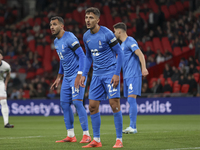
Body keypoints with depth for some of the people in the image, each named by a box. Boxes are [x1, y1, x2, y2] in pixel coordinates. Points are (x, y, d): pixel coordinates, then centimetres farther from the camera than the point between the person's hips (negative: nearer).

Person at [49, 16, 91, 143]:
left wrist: (79, 75, -26)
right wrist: (59, 78, 23)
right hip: (67, 77, 9)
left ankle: (86, 135, -11)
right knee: (64, 104, 5)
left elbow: (82, 56, -18)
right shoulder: (56, 42, 13)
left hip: (76, 75, -9)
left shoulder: (69, 38, -15)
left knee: (77, 102, -16)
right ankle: (71, 135, 11)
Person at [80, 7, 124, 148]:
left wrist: (116, 74, -16)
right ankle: (96, 140, 12)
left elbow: (120, 53, -9)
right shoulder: (86, 36, 6)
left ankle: (119, 140, -4)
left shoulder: (107, 33, -13)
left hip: (111, 72, -6)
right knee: (93, 106, 2)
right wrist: (84, 74, 12)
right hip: (97, 74, 6)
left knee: (114, 104, -11)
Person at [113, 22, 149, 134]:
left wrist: (144, 68, -31)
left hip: (134, 75, -9)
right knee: (130, 101, 7)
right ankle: (132, 127, 8)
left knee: (131, 99, -15)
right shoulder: (122, 44, 19)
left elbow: (140, 54, -20)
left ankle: (132, 127, -18)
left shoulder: (130, 41, -9)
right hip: (127, 76, 9)